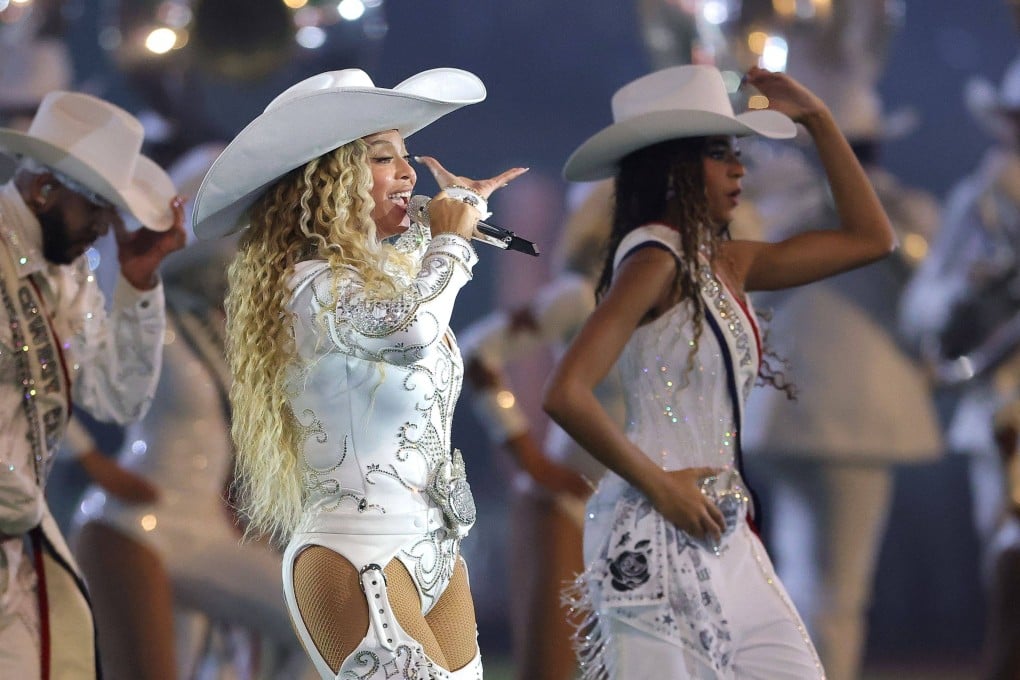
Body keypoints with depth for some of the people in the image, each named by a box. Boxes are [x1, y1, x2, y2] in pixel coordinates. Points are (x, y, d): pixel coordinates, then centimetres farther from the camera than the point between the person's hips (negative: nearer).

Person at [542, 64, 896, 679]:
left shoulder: (725, 263, 13)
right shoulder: (656, 259, -12)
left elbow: (870, 238, 20)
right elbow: (566, 395, -22)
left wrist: (819, 121, 16)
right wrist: (659, 484, -14)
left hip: (723, 536, 8)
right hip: (658, 536, -8)